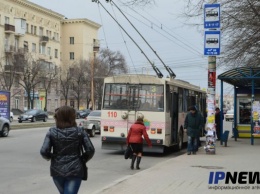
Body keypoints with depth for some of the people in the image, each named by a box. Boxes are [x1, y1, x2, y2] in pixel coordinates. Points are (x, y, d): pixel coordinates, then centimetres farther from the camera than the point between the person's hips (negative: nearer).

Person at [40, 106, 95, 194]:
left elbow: (44, 151, -12)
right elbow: (90, 150, -8)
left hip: (57, 170, 2)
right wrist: (83, 159, 10)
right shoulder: (79, 132, -5)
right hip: (75, 171, -2)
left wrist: (50, 157, 10)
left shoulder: (52, 132, -5)